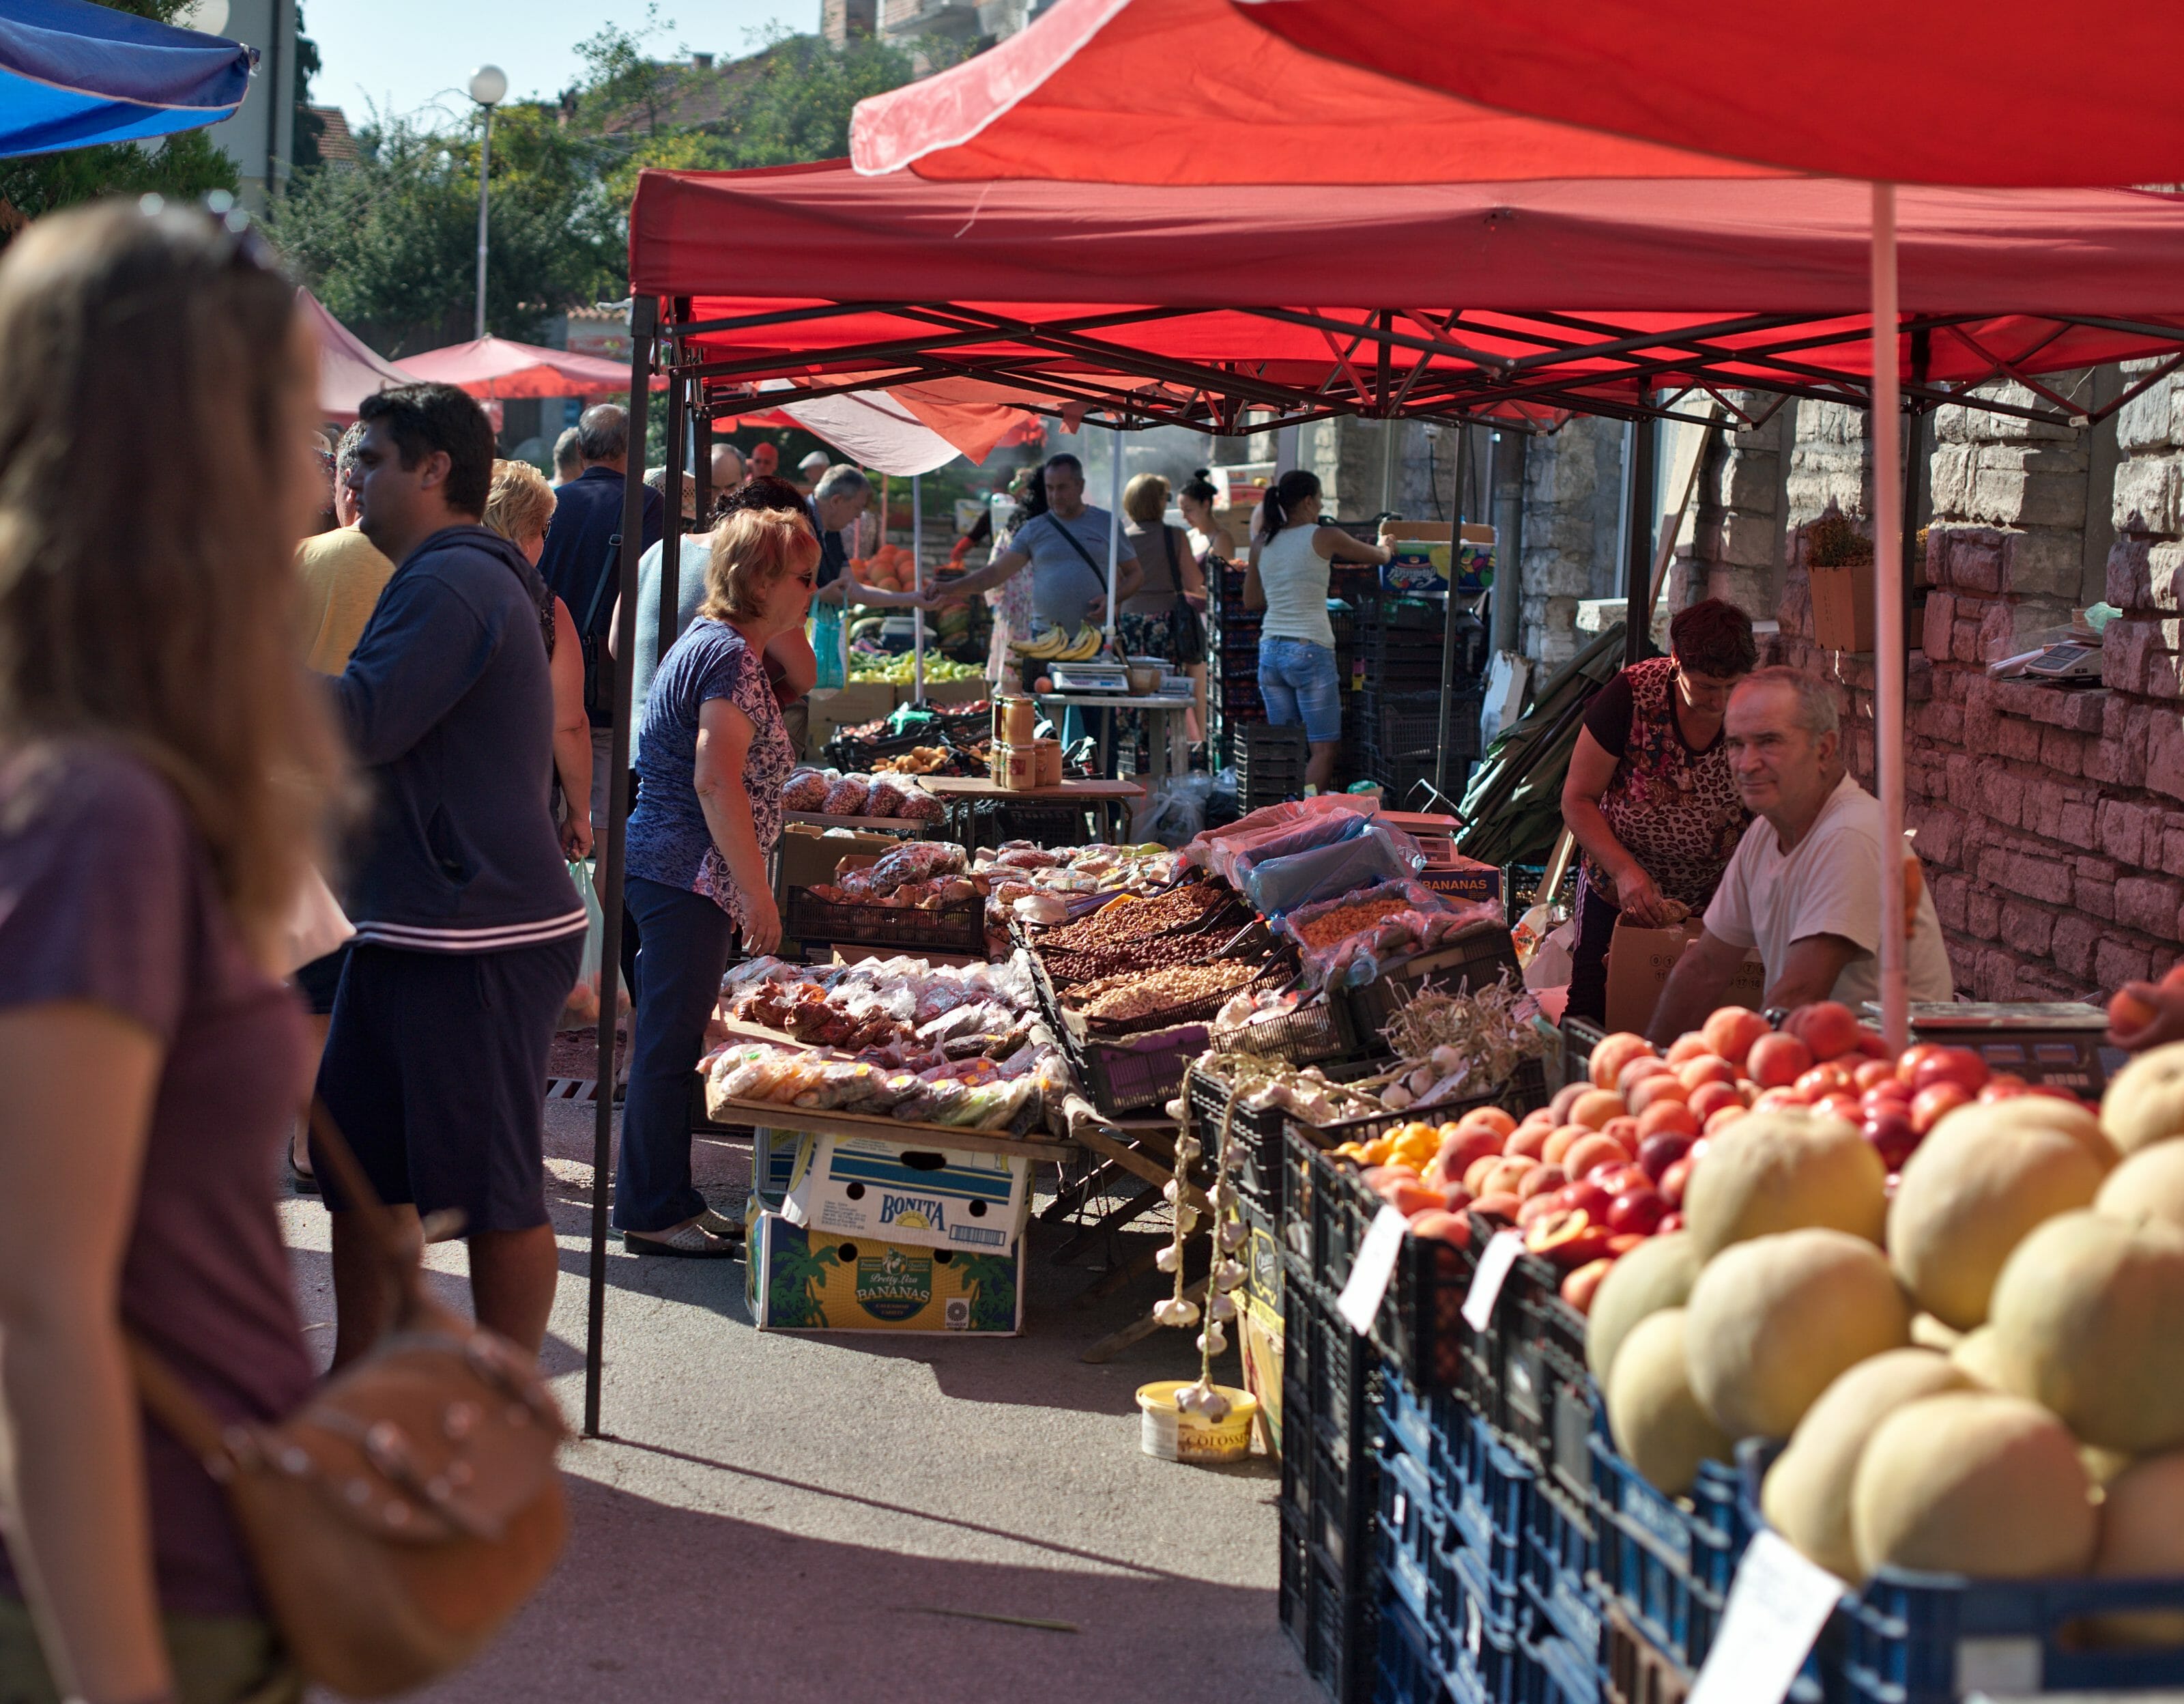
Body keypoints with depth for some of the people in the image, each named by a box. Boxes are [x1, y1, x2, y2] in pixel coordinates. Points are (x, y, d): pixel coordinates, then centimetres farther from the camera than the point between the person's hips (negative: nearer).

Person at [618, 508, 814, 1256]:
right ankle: (652, 1214, 2)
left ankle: (668, 1202, 21)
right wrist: (756, 893, -20)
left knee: (670, 1043, 14)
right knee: (670, 1047, -4)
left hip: (662, 867, 11)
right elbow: (718, 782, -22)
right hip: (691, 878, -11)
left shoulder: (709, 644, 18)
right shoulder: (731, 656, -15)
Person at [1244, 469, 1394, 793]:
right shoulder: (1324, 537, -5)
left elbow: (1250, 601, 18)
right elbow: (1380, 557, 10)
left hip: (1270, 651, 6)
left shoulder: (1262, 543, 8)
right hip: (1310, 651, -6)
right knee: (1324, 748, -1)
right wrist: (1383, 544, 33)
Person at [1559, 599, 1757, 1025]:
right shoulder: (1630, 696, -19)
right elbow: (1577, 800, -11)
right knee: (1591, 1017, 2)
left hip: (1714, 905, 0)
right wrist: (1625, 870, -24)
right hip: (1617, 894, 0)